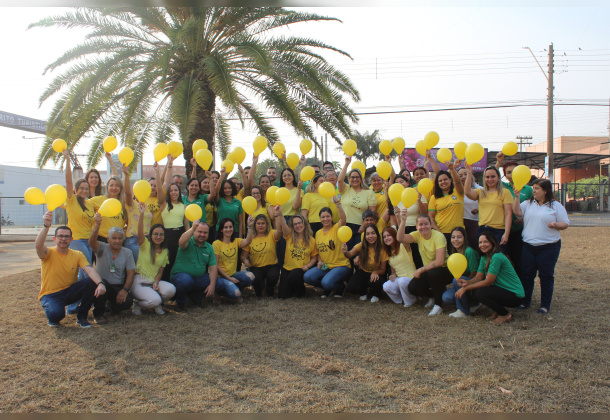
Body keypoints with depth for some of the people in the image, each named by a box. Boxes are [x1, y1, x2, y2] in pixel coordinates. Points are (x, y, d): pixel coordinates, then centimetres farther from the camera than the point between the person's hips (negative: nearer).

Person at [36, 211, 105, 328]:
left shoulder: (78, 255, -2)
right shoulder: (49, 253, -10)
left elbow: (90, 270, -18)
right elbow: (38, 246, -35)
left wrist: (100, 283, -38)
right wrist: (46, 226, -50)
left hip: (69, 292, 4)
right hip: (50, 295, -4)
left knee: (92, 281, -23)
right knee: (56, 314, -36)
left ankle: (81, 316, -4)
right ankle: (52, 318, 7)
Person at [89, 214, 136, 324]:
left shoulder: (127, 253, 4)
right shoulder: (102, 248, -3)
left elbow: (130, 273, -1)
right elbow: (91, 242, -27)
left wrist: (125, 289, -16)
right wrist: (97, 225, -44)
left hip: (119, 287, 3)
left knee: (127, 301, -25)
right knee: (101, 284, -37)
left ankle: (112, 304, 17)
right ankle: (98, 314, -9)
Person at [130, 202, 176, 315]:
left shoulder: (165, 252, 12)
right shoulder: (145, 245, 0)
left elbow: (160, 272, 11)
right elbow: (140, 232, -22)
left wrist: (156, 282, -11)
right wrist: (142, 214, -36)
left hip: (154, 281, 4)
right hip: (139, 280, -4)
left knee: (171, 290, -27)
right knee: (155, 300, -30)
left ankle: (157, 304, 5)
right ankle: (137, 303, 4)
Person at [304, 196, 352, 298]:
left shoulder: (337, 228, -5)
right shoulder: (318, 233, 11)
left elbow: (343, 219, -28)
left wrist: (338, 205, -42)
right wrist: (319, 261, 1)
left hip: (341, 266, -5)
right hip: (324, 266, 5)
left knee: (326, 282, -31)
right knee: (307, 277, -21)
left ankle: (340, 286, 6)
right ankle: (327, 288, 8)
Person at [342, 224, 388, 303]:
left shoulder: (382, 249, -17)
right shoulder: (361, 246, -14)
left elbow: (382, 270, -11)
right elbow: (350, 254, -32)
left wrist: (376, 272, -33)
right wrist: (345, 252, -55)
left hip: (376, 273, -1)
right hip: (363, 272, 1)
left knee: (376, 283, -36)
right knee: (351, 288, -25)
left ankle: (375, 295, 3)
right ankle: (363, 292, 13)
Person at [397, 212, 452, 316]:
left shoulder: (438, 236, -20)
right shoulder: (418, 235, -4)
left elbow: (440, 262, -28)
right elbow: (400, 238, -24)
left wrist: (421, 270, -24)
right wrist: (403, 220, -34)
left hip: (444, 270, -5)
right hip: (429, 271, 5)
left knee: (433, 272, -37)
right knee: (412, 287, -17)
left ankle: (438, 305, -13)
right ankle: (433, 295, 16)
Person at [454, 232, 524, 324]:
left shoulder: (497, 257, -22)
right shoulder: (484, 257, 7)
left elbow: (488, 281, -22)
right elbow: (478, 277, 2)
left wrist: (466, 288, -20)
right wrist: (467, 282, -20)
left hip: (516, 296, -8)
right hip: (502, 290, 8)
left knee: (480, 293, -26)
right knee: (475, 290, -7)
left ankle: (506, 315, -4)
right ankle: (498, 310, 10)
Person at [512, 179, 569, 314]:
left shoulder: (556, 205, 2)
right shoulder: (528, 203, 9)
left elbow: (565, 223, 1)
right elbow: (518, 212, -8)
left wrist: (556, 225, -20)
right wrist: (517, 197, -16)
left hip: (549, 247, -3)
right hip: (528, 246, 3)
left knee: (546, 276, 3)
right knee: (526, 274, 8)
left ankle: (545, 305, 13)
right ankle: (525, 301, 21)